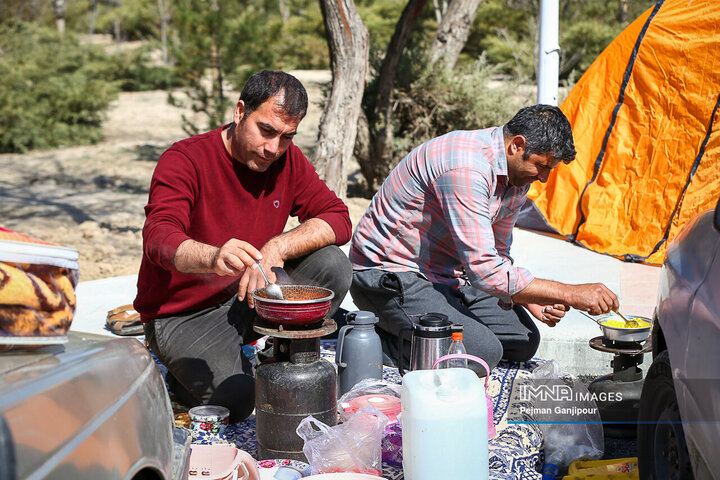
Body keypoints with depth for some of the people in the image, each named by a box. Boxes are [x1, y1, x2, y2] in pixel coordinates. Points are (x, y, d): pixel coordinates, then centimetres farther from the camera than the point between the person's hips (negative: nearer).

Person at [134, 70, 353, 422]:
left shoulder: (288, 160, -2)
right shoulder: (186, 159, -18)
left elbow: (337, 219, -7)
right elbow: (158, 237, -33)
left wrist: (277, 248, -25)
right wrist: (213, 258, -55)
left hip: (249, 297, 5)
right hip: (181, 314, -5)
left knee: (333, 266, -16)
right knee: (235, 401, -26)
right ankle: (184, 373, 9)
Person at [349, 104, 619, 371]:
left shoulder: (518, 172, 2)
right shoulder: (465, 168, -30)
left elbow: (498, 255, 12)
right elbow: (486, 271, -34)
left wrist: (532, 302, -6)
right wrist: (570, 294, -28)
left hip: (447, 275, 10)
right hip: (389, 274, -10)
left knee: (524, 341, 6)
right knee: (482, 351, -25)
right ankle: (372, 342, -7)